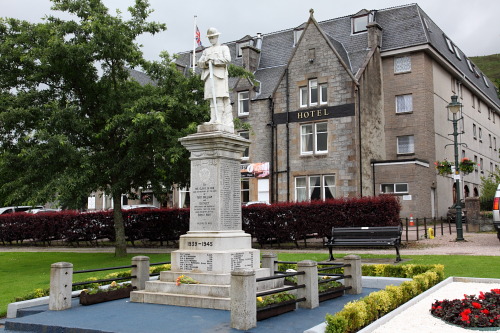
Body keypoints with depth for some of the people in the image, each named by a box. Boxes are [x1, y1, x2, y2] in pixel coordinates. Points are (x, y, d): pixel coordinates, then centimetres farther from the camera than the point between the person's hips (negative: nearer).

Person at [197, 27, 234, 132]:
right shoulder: (206, 51, 28)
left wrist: (214, 61, -10)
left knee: (220, 98, -14)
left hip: (220, 75, -4)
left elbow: (227, 59, -3)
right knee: (212, 98, -5)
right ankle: (214, 119, -10)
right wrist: (206, 62, -7)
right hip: (209, 76, 4)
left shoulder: (224, 48, 16)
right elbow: (199, 63, 15)